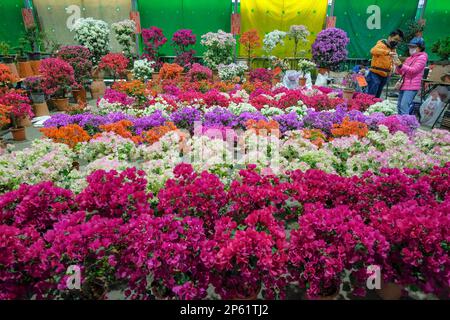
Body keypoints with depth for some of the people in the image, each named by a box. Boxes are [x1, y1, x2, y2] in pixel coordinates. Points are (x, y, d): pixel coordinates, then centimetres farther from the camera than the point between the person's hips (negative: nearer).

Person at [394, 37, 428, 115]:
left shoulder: (422, 57, -1)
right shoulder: (410, 58, 21)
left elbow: (414, 70, -13)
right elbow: (401, 72, 19)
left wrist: (401, 65, -23)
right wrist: (398, 65, 0)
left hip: (412, 86, -8)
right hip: (404, 85, 8)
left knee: (404, 106, -18)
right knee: (399, 106, 8)